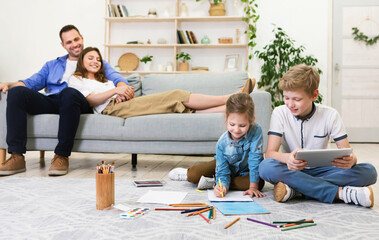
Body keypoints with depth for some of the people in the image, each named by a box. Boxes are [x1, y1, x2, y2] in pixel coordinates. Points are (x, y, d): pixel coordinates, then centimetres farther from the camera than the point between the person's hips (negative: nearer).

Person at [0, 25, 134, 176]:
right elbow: (32, 82, 23)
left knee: (69, 93, -40)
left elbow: (114, 76, 8)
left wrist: (123, 86, -18)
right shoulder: (52, 65, 35)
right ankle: (16, 157, -30)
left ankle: (62, 156, -33)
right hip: (51, 101, 4)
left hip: (80, 103, -3)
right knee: (16, 92, -25)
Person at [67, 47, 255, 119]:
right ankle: (233, 98, -22)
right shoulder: (76, 79, 17)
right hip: (113, 108, -7)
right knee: (176, 96, -19)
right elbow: (90, 99, -2)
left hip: (128, 105, 8)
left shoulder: (103, 80, 39)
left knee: (187, 109, -15)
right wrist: (115, 90, -10)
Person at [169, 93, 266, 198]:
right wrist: (223, 186, -47)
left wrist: (253, 187, -33)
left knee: (260, 183, -33)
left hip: (245, 172, 1)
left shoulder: (256, 131, -33)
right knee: (193, 175, -21)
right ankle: (187, 173, 19)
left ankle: (212, 182, -25)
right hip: (226, 166, 0)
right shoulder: (222, 143, -27)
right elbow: (223, 171, -25)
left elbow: (255, 160, -31)